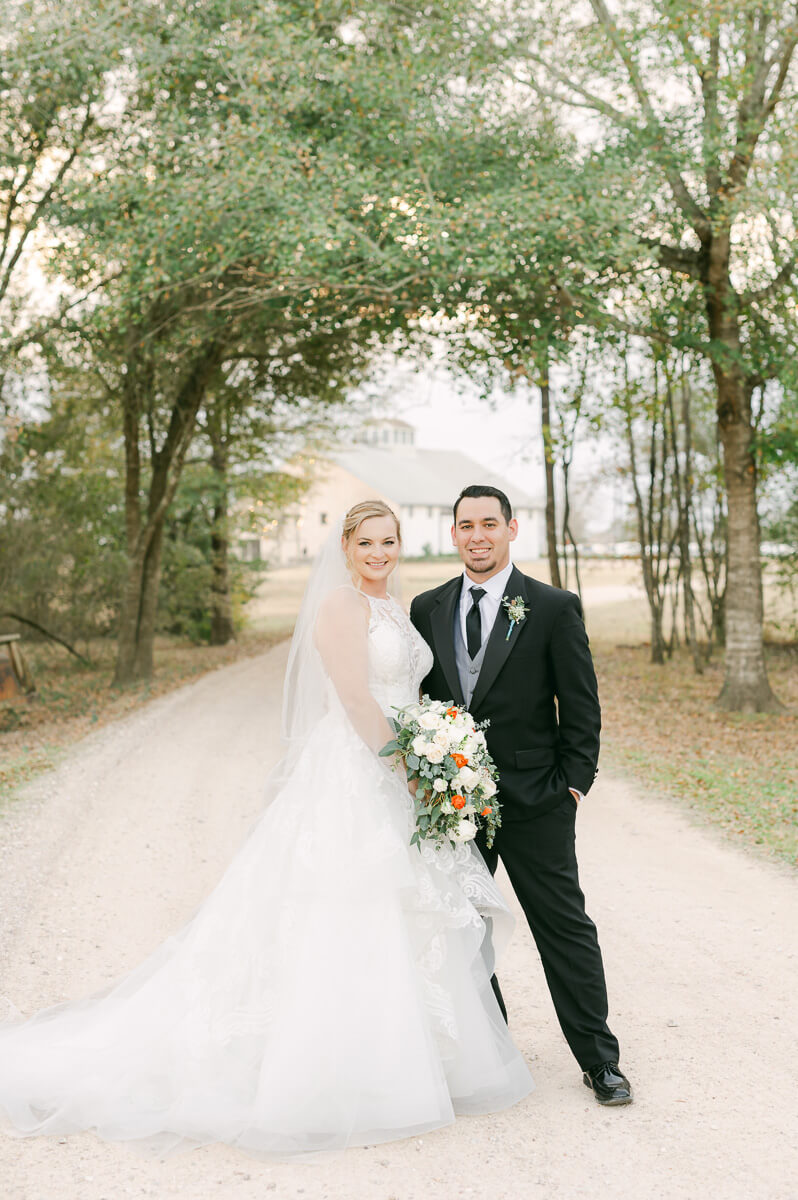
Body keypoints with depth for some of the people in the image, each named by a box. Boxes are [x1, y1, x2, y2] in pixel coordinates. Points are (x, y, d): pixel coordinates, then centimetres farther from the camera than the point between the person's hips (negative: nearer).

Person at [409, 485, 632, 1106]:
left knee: (566, 928, 2)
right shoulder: (427, 609, 7)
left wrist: (575, 784, -6)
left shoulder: (555, 608, -4)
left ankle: (600, 1059, 13)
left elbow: (581, 707, -2)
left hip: (534, 801, -4)